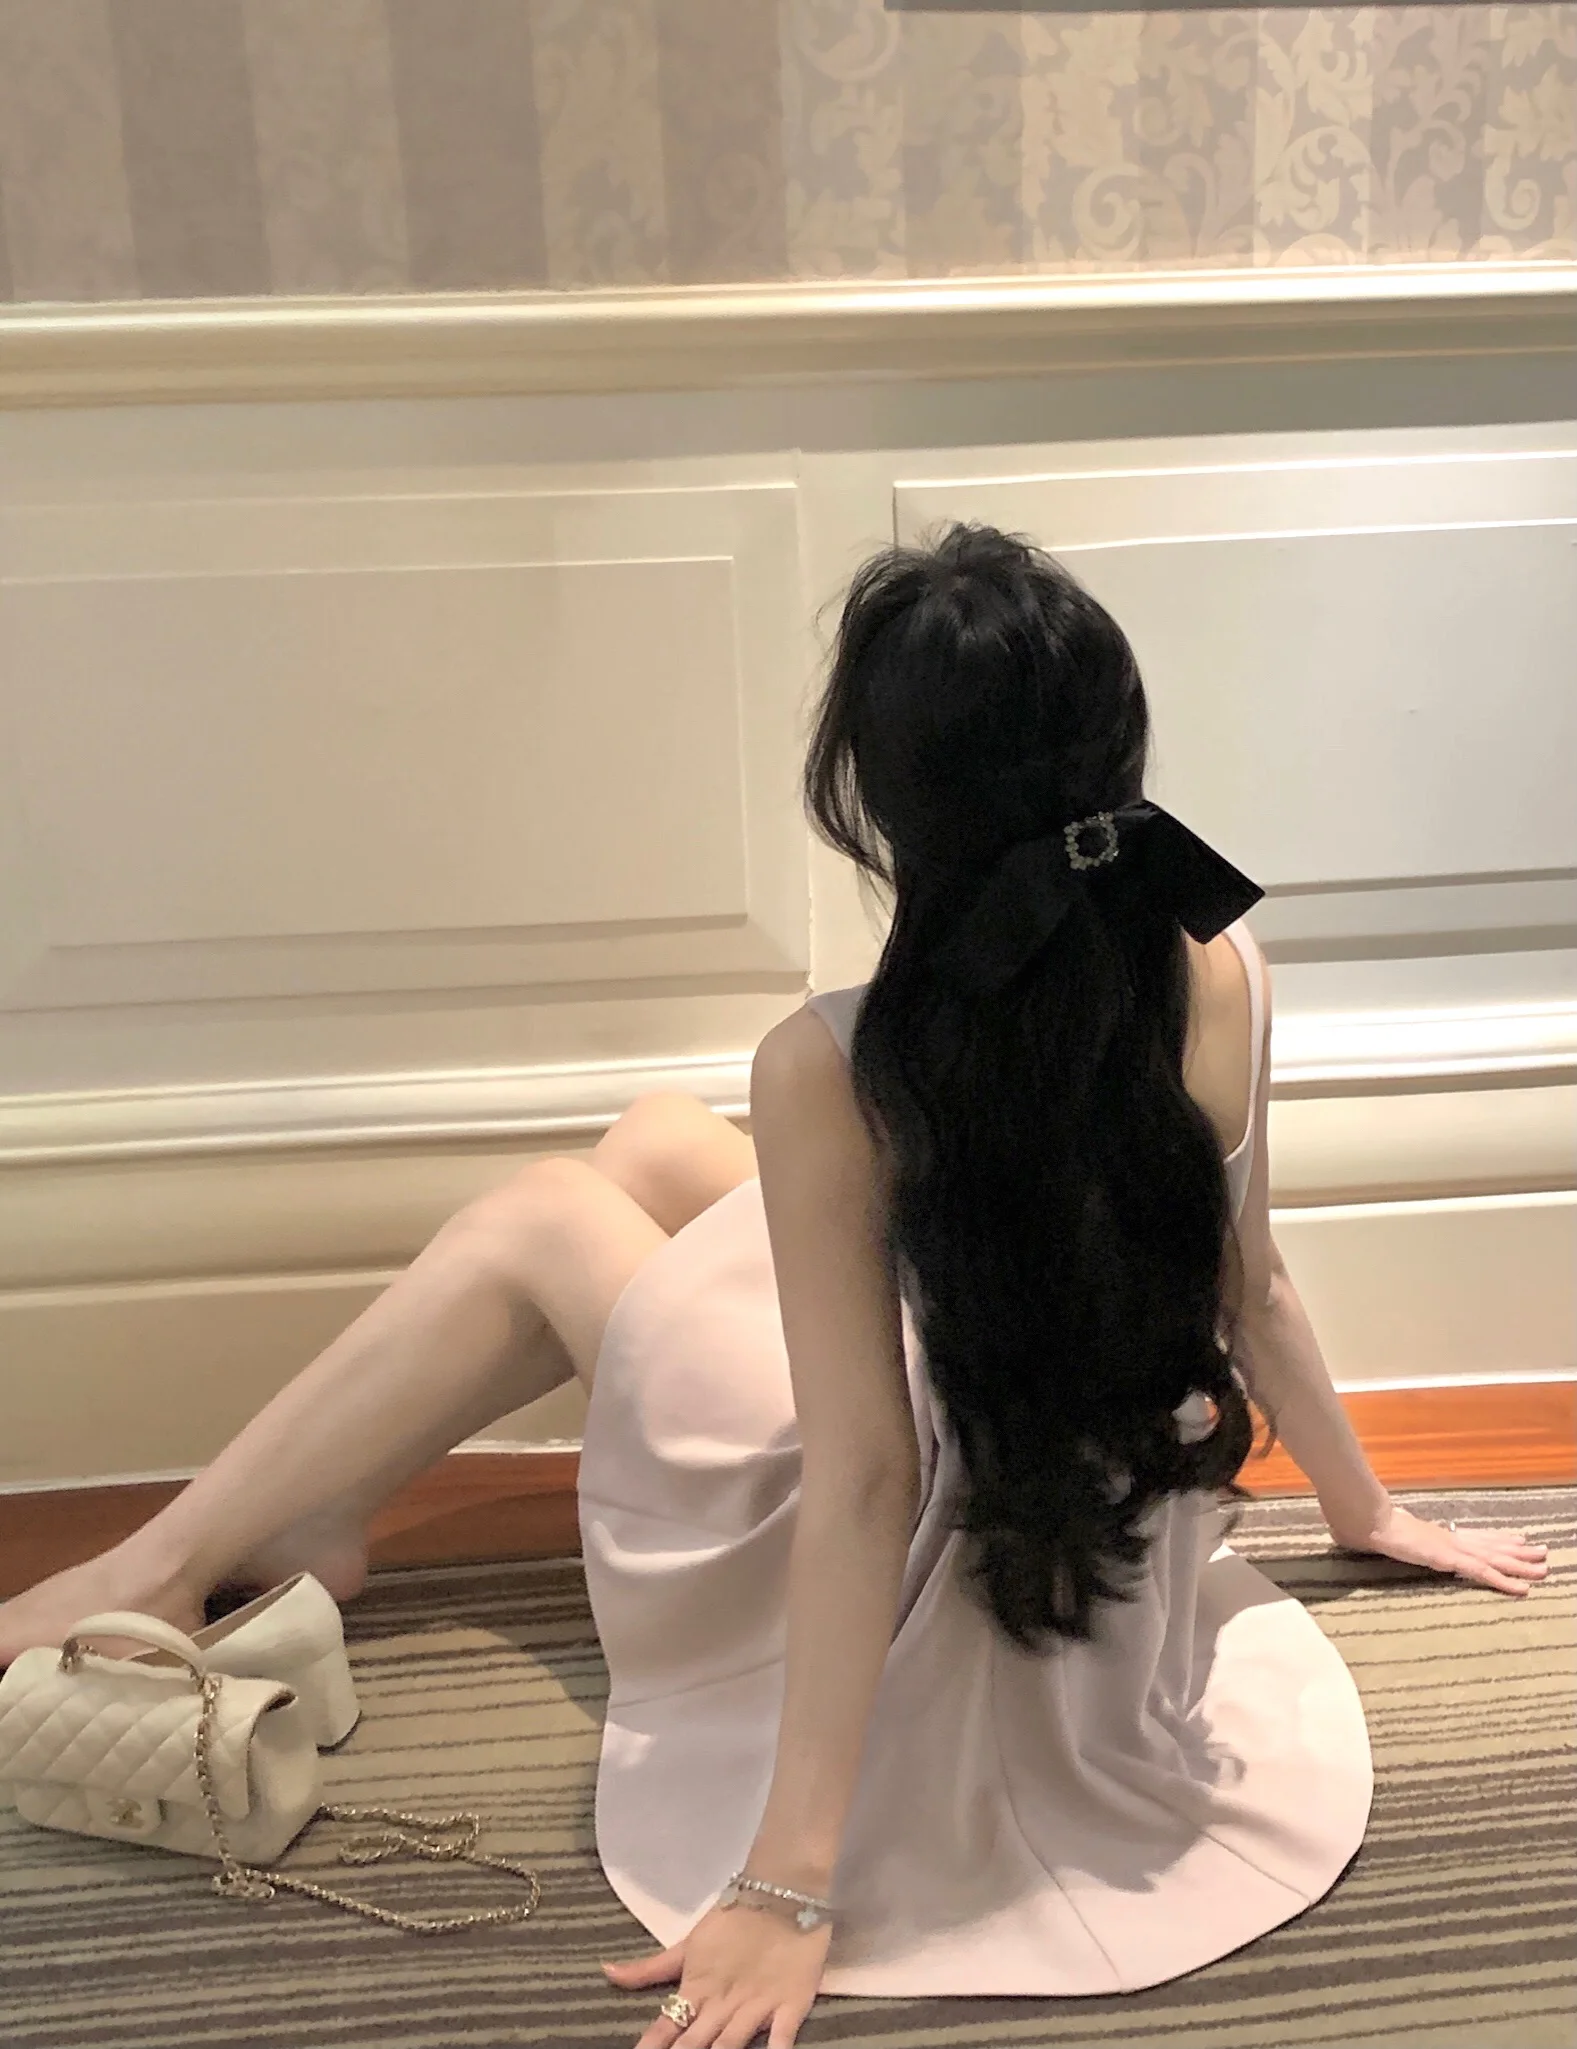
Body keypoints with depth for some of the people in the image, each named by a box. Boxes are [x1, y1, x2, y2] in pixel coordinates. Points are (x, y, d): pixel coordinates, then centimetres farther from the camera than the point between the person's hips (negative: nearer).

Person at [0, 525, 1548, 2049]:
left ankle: (169, 1562, 25)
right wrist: (1365, 1509, 18)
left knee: (543, 1221, 7)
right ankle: (312, 1521, 34)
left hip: (939, 1623, -6)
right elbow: (1249, 1287, -1)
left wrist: (789, 1887, -16)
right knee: (658, 1142, 14)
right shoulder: (1225, 973, -13)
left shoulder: (833, 1076, -30)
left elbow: (863, 1485, -27)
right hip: (1130, 1575, 6)